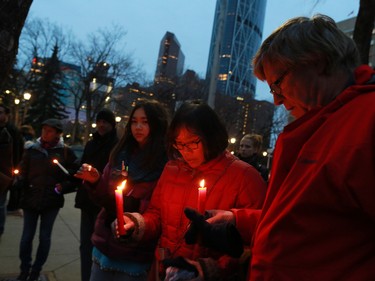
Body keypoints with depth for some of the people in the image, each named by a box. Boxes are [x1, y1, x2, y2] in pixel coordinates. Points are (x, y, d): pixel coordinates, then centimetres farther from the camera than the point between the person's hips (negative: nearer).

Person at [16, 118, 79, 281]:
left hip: (52, 201, -1)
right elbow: (22, 173, 7)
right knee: (27, 236, 6)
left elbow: (75, 175, -1)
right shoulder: (32, 150, 3)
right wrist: (22, 183, -12)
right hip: (30, 199, 1)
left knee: (45, 237, 7)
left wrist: (63, 187, -14)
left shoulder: (65, 152, -2)